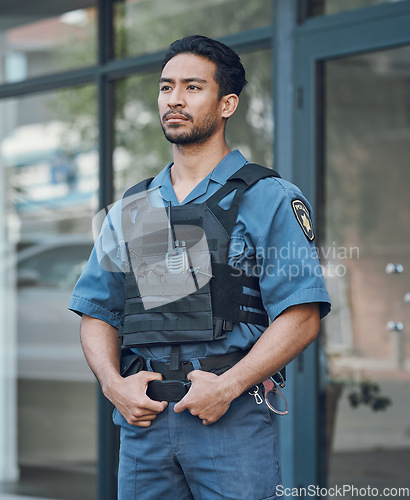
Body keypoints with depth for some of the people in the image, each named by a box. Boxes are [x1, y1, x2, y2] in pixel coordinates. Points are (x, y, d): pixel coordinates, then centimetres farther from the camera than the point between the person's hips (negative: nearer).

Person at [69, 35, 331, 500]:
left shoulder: (270, 199, 1)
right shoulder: (131, 209, 16)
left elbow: (302, 316, -7)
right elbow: (97, 313, 17)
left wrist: (228, 386, -16)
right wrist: (113, 383, -2)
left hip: (233, 418, -4)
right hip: (142, 415, 4)